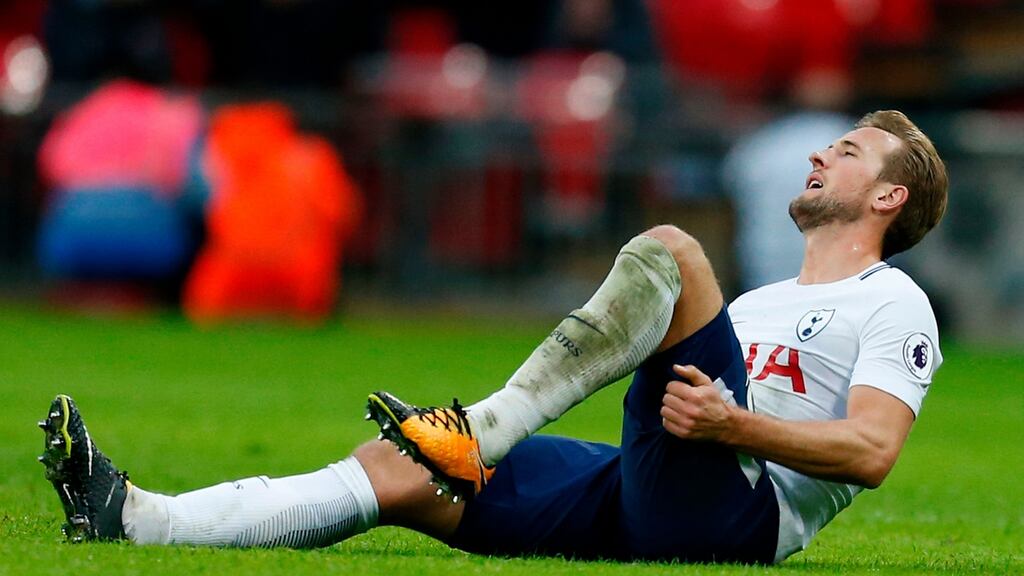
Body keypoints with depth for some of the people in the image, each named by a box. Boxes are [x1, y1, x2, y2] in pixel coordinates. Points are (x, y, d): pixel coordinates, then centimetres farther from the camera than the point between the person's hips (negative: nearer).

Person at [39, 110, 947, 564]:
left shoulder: (892, 306, 6)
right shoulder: (764, 302, 33)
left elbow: (872, 450, -11)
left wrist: (733, 423, -20)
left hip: (733, 514, -8)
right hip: (649, 513, 8)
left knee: (666, 249, -21)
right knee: (397, 472, -5)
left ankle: (484, 428, -28)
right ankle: (135, 516, -13)